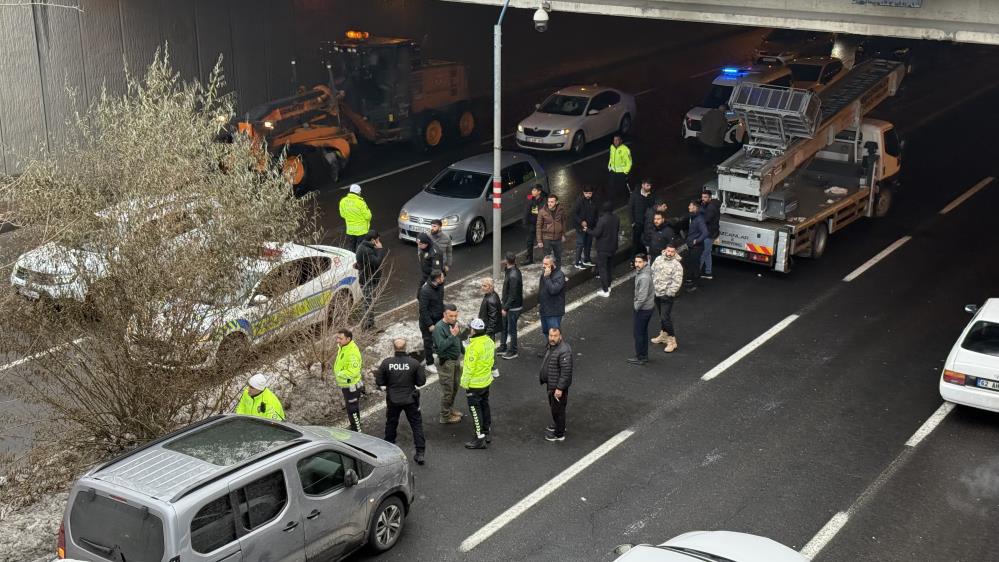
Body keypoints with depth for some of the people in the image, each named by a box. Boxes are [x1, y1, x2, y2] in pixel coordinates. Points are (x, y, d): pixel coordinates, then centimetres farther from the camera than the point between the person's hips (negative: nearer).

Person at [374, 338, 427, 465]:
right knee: (417, 425, 7)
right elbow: (421, 381, -7)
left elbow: (379, 381, -6)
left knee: (391, 424, 21)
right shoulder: (414, 363, -13)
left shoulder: (386, 363, -12)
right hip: (410, 400, -1)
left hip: (393, 401, 1)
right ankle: (420, 453, 1)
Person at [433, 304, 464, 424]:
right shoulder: (439, 327, -24)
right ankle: (445, 416, 14)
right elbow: (441, 346, -32)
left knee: (454, 388, 21)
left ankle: (450, 409, 38)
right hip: (446, 362, -8)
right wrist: (453, 335, -35)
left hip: (456, 360, 8)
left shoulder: (454, 323, 2)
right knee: (447, 390, 2)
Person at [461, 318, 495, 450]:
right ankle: (486, 433, 33)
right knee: (484, 406, 21)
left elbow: (469, 367, -22)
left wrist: (465, 383, -11)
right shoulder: (489, 342, -2)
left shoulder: (474, 347, -27)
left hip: (475, 384, -8)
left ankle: (480, 438, 6)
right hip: (487, 381, 8)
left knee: (475, 409, 1)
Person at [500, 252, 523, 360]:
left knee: (511, 329, 5)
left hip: (513, 307, -10)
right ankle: (503, 348, 36)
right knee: (504, 327, 21)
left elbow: (513, 296, -26)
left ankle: (513, 352, 20)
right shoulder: (510, 271, 1)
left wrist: (505, 308, -20)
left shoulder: (513, 276, -29)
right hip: (507, 304, 10)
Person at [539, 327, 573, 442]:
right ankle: (557, 425, 46)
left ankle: (559, 434, 18)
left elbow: (566, 371, -28)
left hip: (558, 386, -10)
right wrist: (543, 378, 25)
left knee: (558, 409, 4)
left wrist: (560, 388, -26)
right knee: (553, 406, 26)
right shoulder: (551, 346, 3)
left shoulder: (564, 351, -29)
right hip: (551, 384, 10)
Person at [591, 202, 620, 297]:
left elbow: (597, 233, -21)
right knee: (609, 267, 22)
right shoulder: (616, 219, -4)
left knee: (602, 268, 1)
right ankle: (608, 286, 33)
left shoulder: (602, 220, -24)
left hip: (603, 247, -7)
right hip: (613, 246, 7)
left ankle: (605, 291, 1)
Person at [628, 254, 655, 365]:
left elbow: (643, 296, -27)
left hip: (643, 309, -10)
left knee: (639, 333, 3)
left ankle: (640, 358, 14)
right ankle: (644, 355, 32)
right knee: (643, 332, 20)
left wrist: (636, 307, -15)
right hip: (649, 306, 10)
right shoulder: (640, 272, 1)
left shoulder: (644, 277, -28)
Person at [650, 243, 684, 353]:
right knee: (661, 315, 21)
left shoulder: (677, 265, -16)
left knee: (666, 317, -9)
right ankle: (663, 335, 37)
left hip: (667, 296, -7)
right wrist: (652, 287, 9)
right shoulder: (659, 259, 3)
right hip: (656, 293, 7)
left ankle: (672, 341, 1)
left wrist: (669, 293, -20)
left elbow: (677, 282, -19)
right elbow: (652, 272, 13)